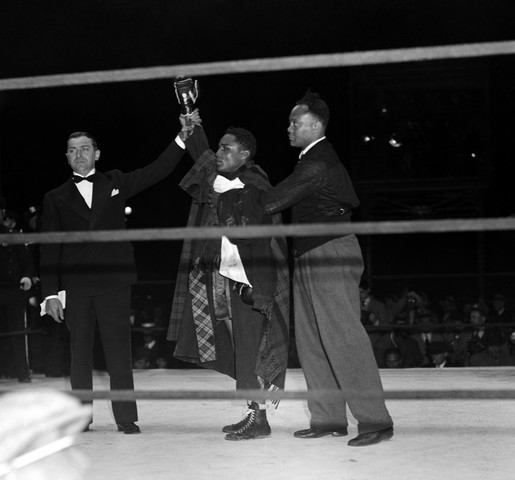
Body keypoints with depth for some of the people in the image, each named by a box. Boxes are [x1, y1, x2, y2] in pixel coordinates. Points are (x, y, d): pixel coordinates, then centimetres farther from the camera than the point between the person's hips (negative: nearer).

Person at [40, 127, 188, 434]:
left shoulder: (115, 183, 13)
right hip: (76, 287, 1)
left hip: (114, 282, -1)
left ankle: (126, 418, -1)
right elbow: (50, 250, 7)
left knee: (119, 353, -4)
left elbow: (157, 171, 10)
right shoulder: (56, 198, 11)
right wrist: (51, 293, -2)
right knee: (80, 353, 4)